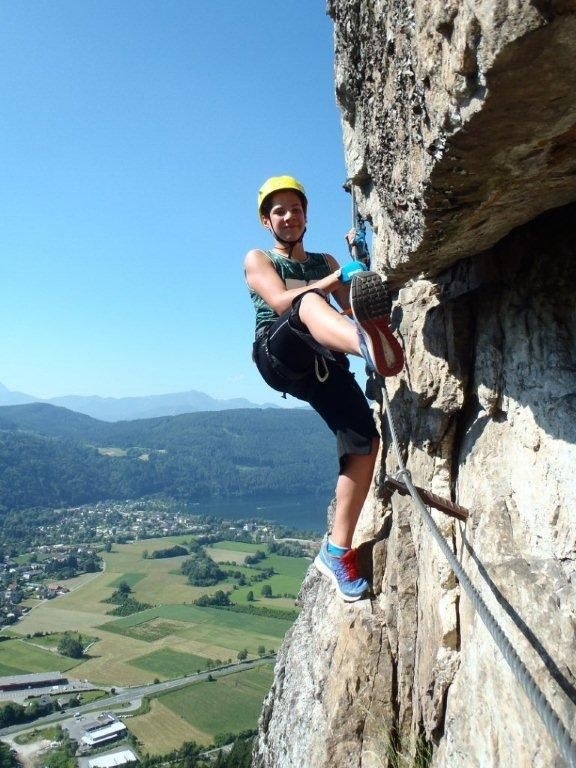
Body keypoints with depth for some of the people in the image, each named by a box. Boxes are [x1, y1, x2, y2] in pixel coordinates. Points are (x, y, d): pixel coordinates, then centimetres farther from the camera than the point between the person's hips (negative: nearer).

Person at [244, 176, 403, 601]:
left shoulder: (326, 262, 30)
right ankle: (372, 346, -70)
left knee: (365, 440, -17)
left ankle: (338, 549, -6)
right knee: (309, 302, -36)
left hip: (323, 364, 4)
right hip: (279, 356, -4)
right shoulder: (257, 259, 17)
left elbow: (352, 309, 16)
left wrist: (360, 260, 6)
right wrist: (335, 280, -13)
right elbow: (282, 302, -4)